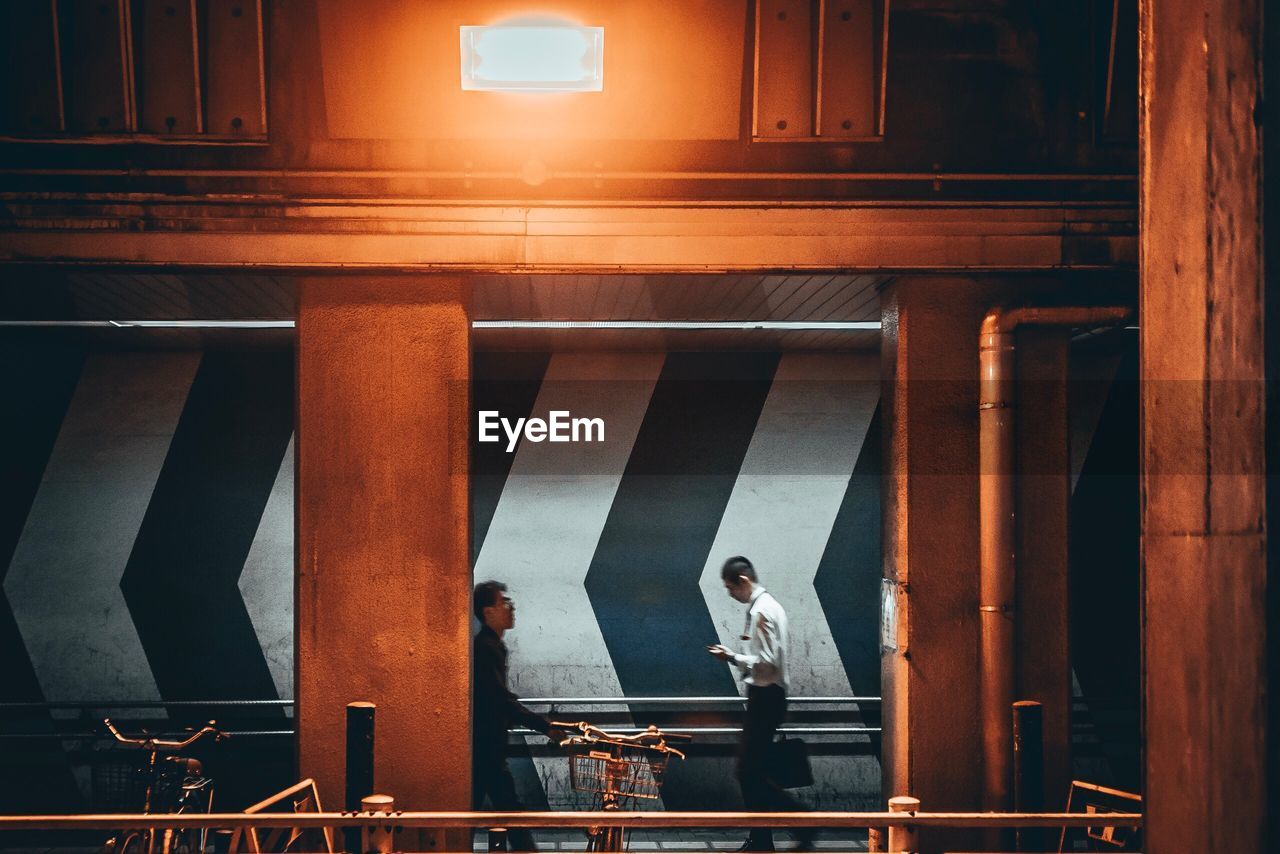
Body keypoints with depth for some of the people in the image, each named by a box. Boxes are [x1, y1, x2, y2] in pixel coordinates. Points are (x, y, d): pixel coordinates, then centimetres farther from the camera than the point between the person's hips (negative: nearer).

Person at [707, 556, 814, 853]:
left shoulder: (761, 611, -17)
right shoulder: (769, 605, 15)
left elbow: (766, 662, -23)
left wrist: (732, 657, -16)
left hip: (765, 698, -10)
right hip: (768, 696, 10)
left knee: (750, 772, -8)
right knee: (751, 771, 11)